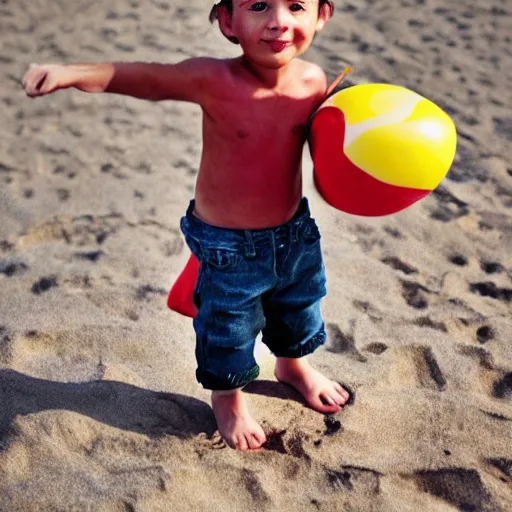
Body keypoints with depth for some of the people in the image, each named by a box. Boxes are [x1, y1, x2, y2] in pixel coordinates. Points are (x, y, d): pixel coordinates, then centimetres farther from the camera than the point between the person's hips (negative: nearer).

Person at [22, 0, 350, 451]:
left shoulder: (312, 82, -13)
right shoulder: (213, 80, -26)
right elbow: (142, 78, -22)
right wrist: (73, 73, -35)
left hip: (294, 234, 5)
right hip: (229, 248, -4)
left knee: (298, 313, 29)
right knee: (228, 332, 15)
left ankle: (294, 366, 64)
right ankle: (228, 397, 49)